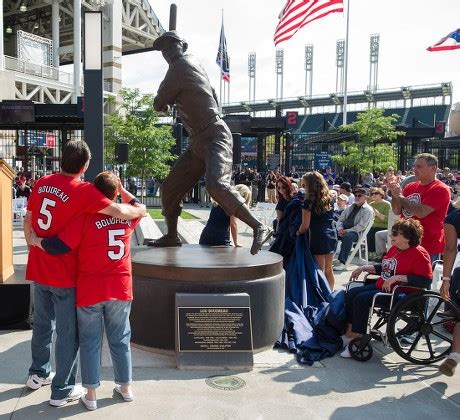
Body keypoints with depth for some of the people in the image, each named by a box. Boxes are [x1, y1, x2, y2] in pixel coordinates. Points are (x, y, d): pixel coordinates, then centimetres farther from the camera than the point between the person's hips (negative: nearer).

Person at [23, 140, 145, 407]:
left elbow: (28, 221, 11)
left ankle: (39, 373, 42)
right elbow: (118, 211, -27)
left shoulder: (42, 183, 2)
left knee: (42, 323, 24)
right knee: (68, 332, 7)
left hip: (38, 269, 7)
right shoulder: (83, 190, -19)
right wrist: (141, 210, -8)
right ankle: (62, 391, 19)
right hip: (64, 274, -7)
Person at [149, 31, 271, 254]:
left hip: (214, 137, -10)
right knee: (170, 188, 12)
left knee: (215, 184, -31)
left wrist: (163, 102, 18)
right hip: (198, 142, 10)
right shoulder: (192, 63, 21)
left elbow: (159, 104, -4)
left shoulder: (180, 66, -7)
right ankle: (171, 236, 26)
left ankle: (259, 228, -27)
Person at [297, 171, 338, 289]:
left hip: (318, 238, -6)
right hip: (332, 236, 7)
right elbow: (330, 218, 11)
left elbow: (305, 225, -11)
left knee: (320, 271, 2)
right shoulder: (329, 199, 8)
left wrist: (298, 233, 7)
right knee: (329, 270, 16)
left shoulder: (309, 202, -11)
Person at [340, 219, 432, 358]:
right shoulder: (395, 249, 13)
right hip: (381, 286, 10)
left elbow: (425, 280, -24)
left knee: (361, 299, -23)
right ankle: (349, 334, 3)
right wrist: (364, 268, 15)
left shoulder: (419, 254, -15)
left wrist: (397, 277, -27)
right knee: (351, 293, -1)